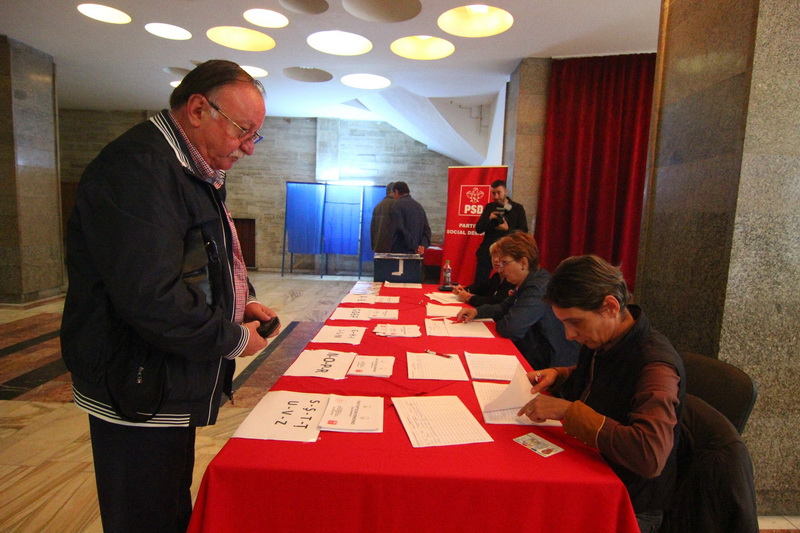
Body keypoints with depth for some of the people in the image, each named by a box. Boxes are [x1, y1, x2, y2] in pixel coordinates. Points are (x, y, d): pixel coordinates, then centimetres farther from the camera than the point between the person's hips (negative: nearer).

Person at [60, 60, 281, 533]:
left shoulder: (196, 174, 12)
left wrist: (241, 300, 5)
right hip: (140, 404, -10)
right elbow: (151, 298, -31)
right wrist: (234, 338, -17)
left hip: (175, 391, 10)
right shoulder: (137, 169, -22)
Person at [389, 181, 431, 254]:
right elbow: (427, 229, 10)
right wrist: (423, 245, -2)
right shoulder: (419, 206, 17)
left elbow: (401, 228, -15)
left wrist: (414, 246, -13)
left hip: (400, 251, -6)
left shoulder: (397, 205, -4)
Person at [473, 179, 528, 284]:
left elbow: (524, 231, -4)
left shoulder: (518, 208, 1)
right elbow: (478, 229, 5)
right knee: (479, 283, 3)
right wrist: (488, 218, -14)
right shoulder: (489, 207, 9)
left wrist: (508, 229, -20)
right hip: (487, 252, 3)